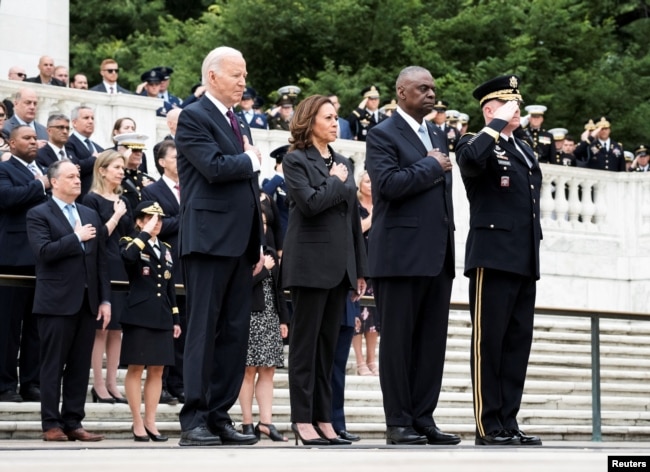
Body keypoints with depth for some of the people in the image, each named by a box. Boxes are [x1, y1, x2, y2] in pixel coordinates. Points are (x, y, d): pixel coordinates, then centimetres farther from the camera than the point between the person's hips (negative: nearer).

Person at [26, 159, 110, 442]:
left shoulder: (90, 215, 17)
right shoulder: (39, 215, -1)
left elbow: (100, 260, 15)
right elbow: (44, 251, -17)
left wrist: (105, 299, 8)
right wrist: (76, 237, -10)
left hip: (87, 302, 6)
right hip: (57, 302, -6)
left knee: (80, 366, 5)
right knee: (53, 366, -2)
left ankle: (73, 423, 9)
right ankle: (51, 425, 1)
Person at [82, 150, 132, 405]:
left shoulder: (123, 201, 14)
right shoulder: (92, 200, -5)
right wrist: (115, 217, -12)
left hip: (122, 269, 7)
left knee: (116, 329, 6)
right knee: (101, 328, -5)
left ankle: (112, 384, 10)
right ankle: (99, 385, -1)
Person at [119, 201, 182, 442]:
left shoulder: (166, 249, 17)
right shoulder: (130, 243, 0)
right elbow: (128, 256, -27)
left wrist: (175, 320, 14)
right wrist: (145, 233, -18)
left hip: (162, 318, 5)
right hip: (138, 315, -5)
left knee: (157, 370, 5)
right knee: (136, 368, -2)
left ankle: (150, 422, 10)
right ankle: (137, 423, 3)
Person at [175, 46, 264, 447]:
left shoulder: (240, 124, 21)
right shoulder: (193, 118, -5)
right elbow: (214, 166, -21)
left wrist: (259, 243, 17)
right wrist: (251, 160, -2)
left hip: (241, 243, 8)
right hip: (210, 239, -8)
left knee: (235, 333, 6)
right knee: (203, 330, -8)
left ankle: (220, 416, 9)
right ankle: (194, 420, -7)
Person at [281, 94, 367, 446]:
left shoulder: (342, 163, 17)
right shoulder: (296, 160, -2)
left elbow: (353, 216, 17)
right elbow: (310, 202, -19)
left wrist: (360, 268, 14)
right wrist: (336, 182, -3)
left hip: (339, 265, 6)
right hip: (310, 263, -6)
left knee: (328, 343, 7)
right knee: (306, 342, -3)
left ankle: (323, 418, 9)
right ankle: (303, 420, -1)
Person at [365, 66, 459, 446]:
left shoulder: (438, 136, 19)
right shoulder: (383, 135, -4)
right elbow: (389, 183, -19)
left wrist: (448, 236, 14)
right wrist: (431, 166, -10)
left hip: (438, 254, 7)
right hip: (401, 254, -7)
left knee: (432, 340, 5)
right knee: (398, 339, -1)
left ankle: (423, 418, 9)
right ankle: (399, 422, 2)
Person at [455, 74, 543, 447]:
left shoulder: (525, 150, 21)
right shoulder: (478, 145, -3)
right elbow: (470, 159, -28)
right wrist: (499, 124, -18)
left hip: (525, 259, 8)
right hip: (494, 257, -8)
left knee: (518, 343, 7)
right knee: (488, 342, -4)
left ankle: (509, 422, 10)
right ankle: (488, 426, -3)